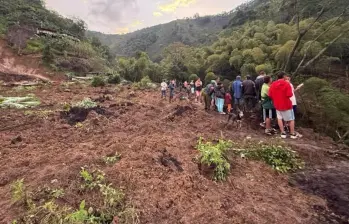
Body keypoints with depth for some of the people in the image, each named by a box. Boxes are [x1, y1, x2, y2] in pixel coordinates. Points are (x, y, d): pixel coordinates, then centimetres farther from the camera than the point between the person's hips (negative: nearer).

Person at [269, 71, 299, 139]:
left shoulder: (273, 84, -1)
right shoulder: (286, 84, -13)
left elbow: (270, 95, 0)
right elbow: (289, 95, -18)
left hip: (277, 105, 4)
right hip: (287, 105, -3)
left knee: (280, 118, 13)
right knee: (291, 119, 11)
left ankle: (283, 133, 13)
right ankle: (292, 133, 18)